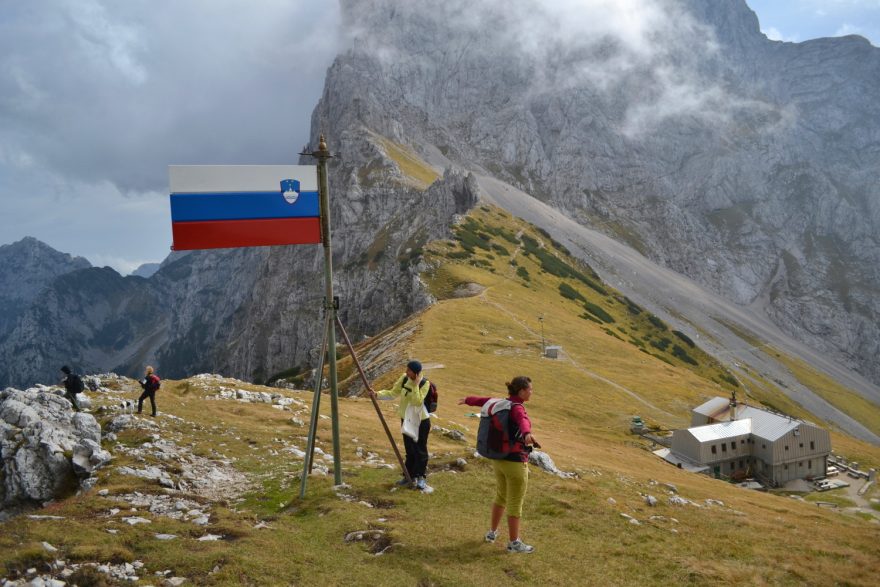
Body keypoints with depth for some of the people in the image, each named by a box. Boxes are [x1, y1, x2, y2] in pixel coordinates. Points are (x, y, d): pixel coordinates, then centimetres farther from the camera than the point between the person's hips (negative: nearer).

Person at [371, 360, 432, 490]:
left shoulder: (424, 383, -18)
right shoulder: (404, 379, -4)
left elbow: (417, 401, -26)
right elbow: (393, 393, 0)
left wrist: (415, 385, -28)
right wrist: (378, 394, -13)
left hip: (421, 421, -5)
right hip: (406, 419, 5)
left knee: (420, 449, -1)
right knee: (409, 449, 14)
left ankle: (421, 477, 9)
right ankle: (410, 475, 25)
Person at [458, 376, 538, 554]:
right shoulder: (517, 408, -22)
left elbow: (484, 400, 22)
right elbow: (523, 420, -46)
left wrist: (468, 400, 42)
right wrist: (527, 433, -69)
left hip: (499, 459, 8)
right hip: (515, 462, -8)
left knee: (501, 496, 26)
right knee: (515, 504, 4)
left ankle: (492, 532, 37)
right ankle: (514, 543, 14)